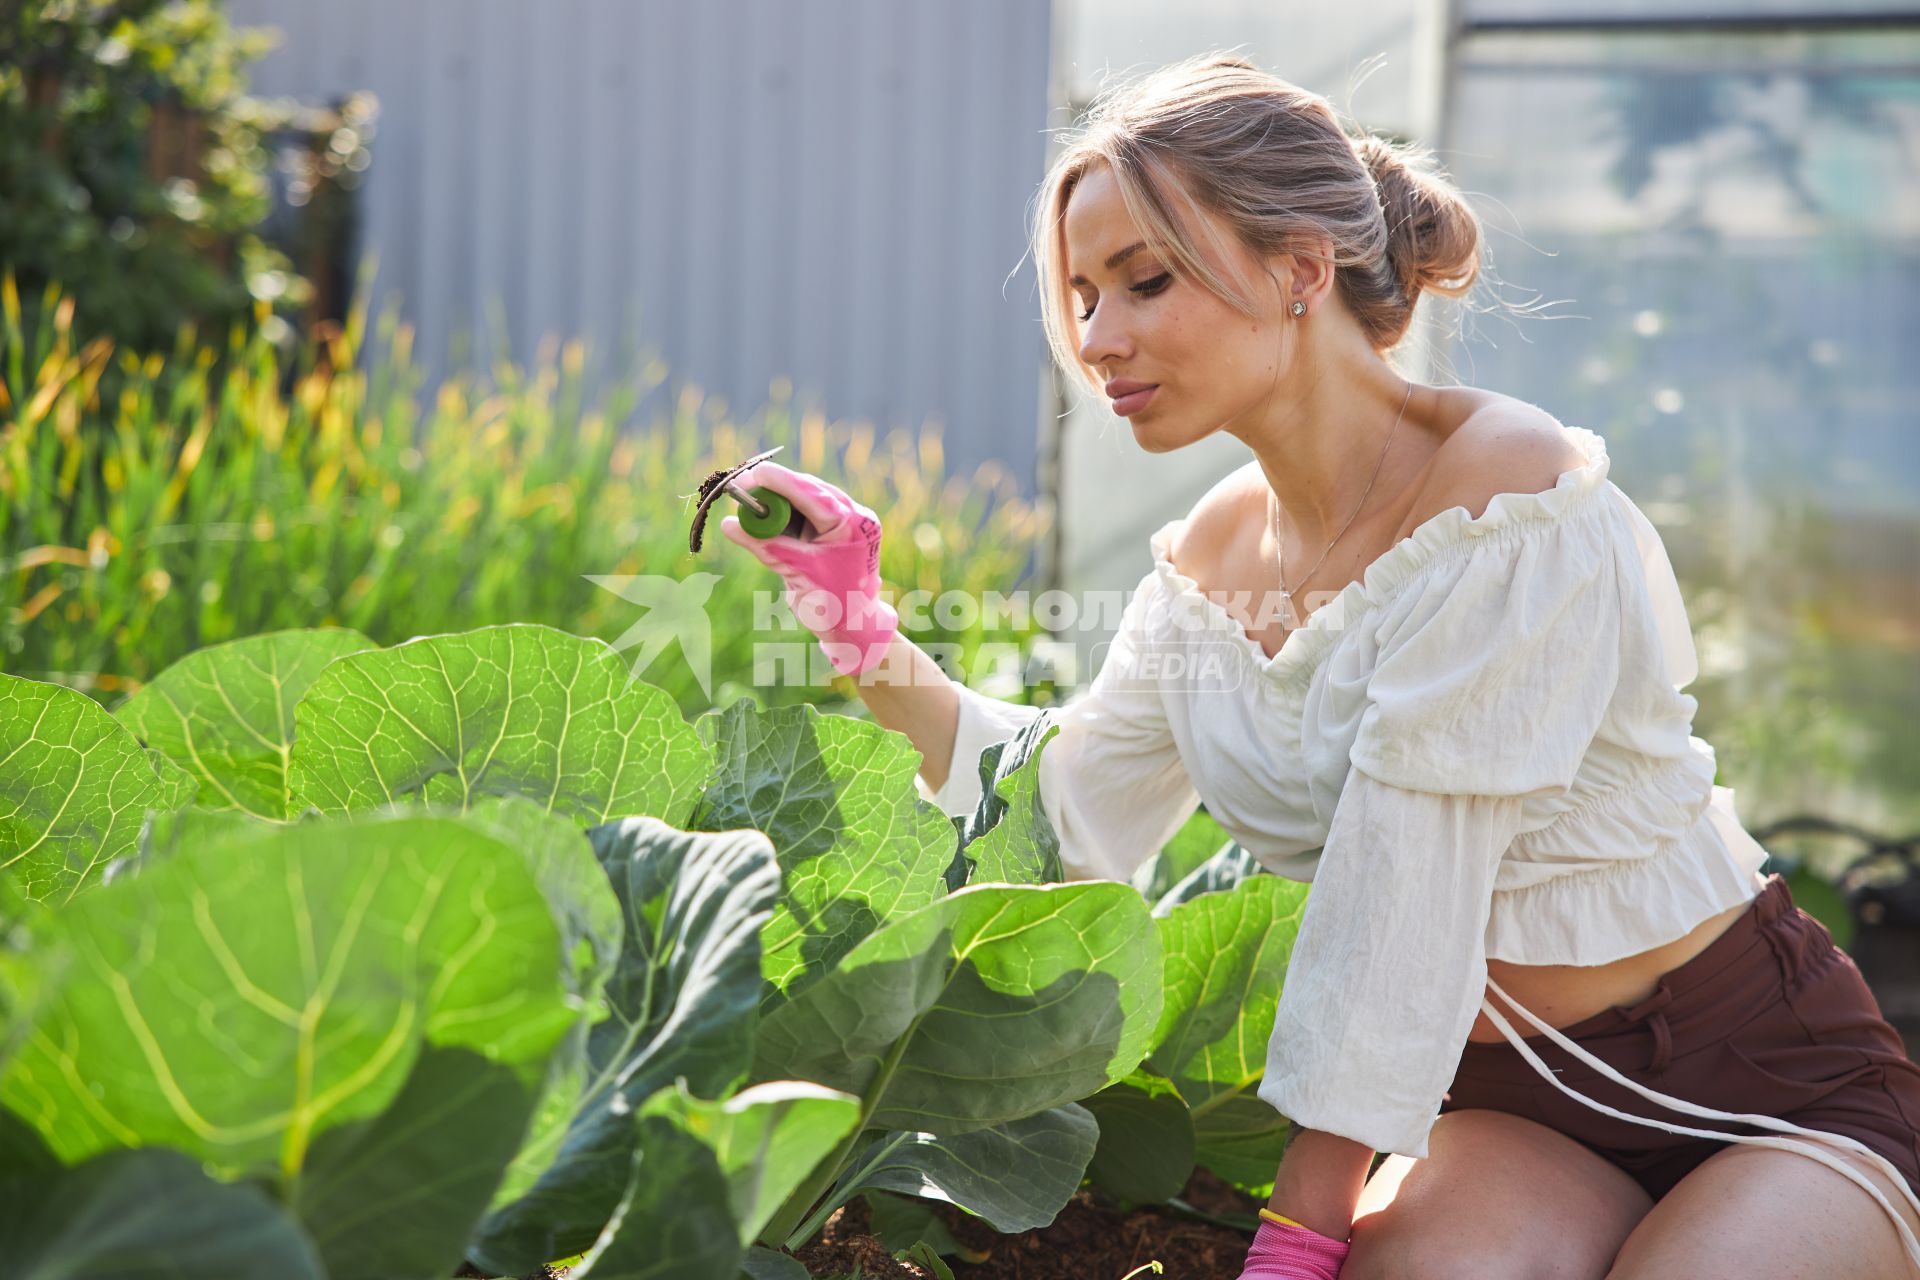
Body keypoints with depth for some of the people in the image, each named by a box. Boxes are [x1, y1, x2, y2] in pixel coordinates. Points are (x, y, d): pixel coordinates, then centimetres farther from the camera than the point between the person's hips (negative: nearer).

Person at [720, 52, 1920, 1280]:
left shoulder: (1508, 507, -22)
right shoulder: (1216, 552, 2)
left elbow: (1398, 901, -23)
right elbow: (1075, 811, 6)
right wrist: (866, 635, -4)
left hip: (1770, 1086, -4)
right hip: (1508, 1102, 4)